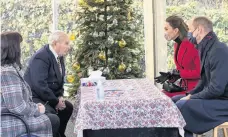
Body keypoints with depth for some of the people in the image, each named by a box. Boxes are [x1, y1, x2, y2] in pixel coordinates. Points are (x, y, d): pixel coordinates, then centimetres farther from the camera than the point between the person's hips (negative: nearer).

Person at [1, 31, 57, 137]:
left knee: (53, 119, 11)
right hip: (9, 125, -9)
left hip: (12, 116, 9)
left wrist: (34, 106, 4)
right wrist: (37, 109, -10)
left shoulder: (10, 68, 9)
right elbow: (17, 107, -26)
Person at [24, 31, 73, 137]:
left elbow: (59, 79, 15)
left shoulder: (59, 56, 5)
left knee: (68, 107, 9)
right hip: (33, 97, -10)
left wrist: (60, 96, -2)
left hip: (46, 96, 10)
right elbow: (40, 85, -30)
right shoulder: (41, 57, -24)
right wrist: (56, 102, -21)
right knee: (51, 114, -29)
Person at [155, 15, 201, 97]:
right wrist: (169, 75, 1)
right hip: (183, 86, 8)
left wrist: (179, 73, -17)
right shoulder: (177, 45, 9)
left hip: (194, 88, -8)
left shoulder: (192, 45, -18)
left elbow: (199, 72, -17)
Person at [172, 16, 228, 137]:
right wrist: (190, 94, 4)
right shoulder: (208, 49, 9)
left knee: (182, 105, -24)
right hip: (213, 97, 10)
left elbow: (216, 88, -27)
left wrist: (191, 98, -15)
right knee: (174, 100, 9)